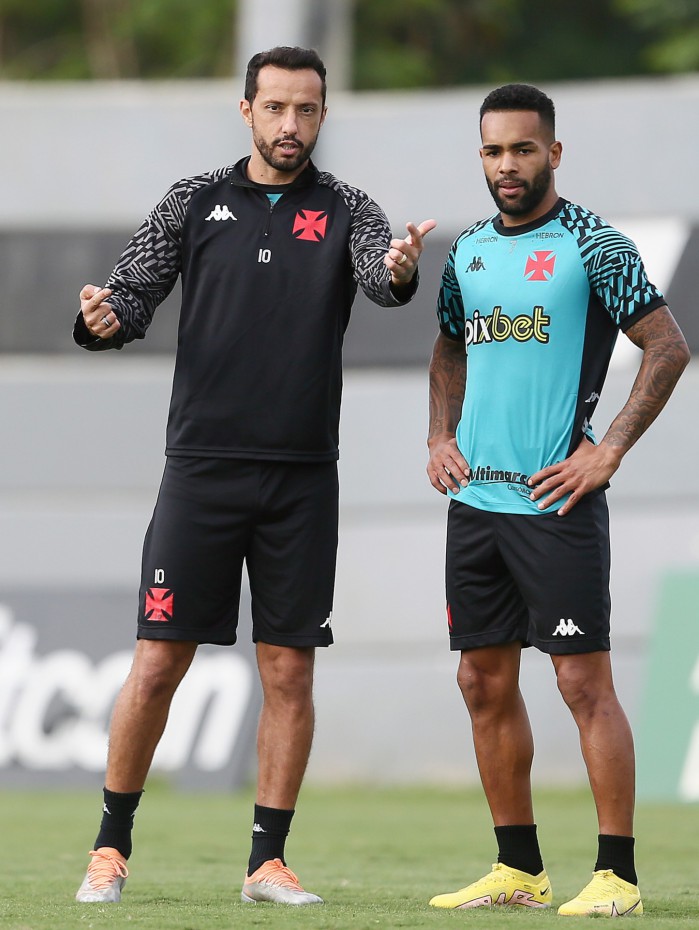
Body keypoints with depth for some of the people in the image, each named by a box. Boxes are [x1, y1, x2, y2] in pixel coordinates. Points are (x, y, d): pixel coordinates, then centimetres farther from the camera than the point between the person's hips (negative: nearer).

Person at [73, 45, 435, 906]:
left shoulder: (345, 211, 5)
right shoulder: (194, 202, 6)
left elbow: (379, 276, -15)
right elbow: (133, 291, 1)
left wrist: (398, 270, -39)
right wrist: (104, 318, -23)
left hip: (302, 480, 1)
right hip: (201, 469, -1)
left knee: (289, 672, 2)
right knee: (158, 663, -1)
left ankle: (267, 862, 10)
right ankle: (111, 847, 12)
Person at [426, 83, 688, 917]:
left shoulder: (592, 246, -7)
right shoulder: (468, 251, 13)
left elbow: (668, 346, -8)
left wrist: (608, 452, -13)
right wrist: (440, 436, 12)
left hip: (555, 500, -7)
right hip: (476, 497, 7)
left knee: (583, 681, -8)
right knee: (484, 683, 8)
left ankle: (616, 876, -6)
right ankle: (518, 870, 17)